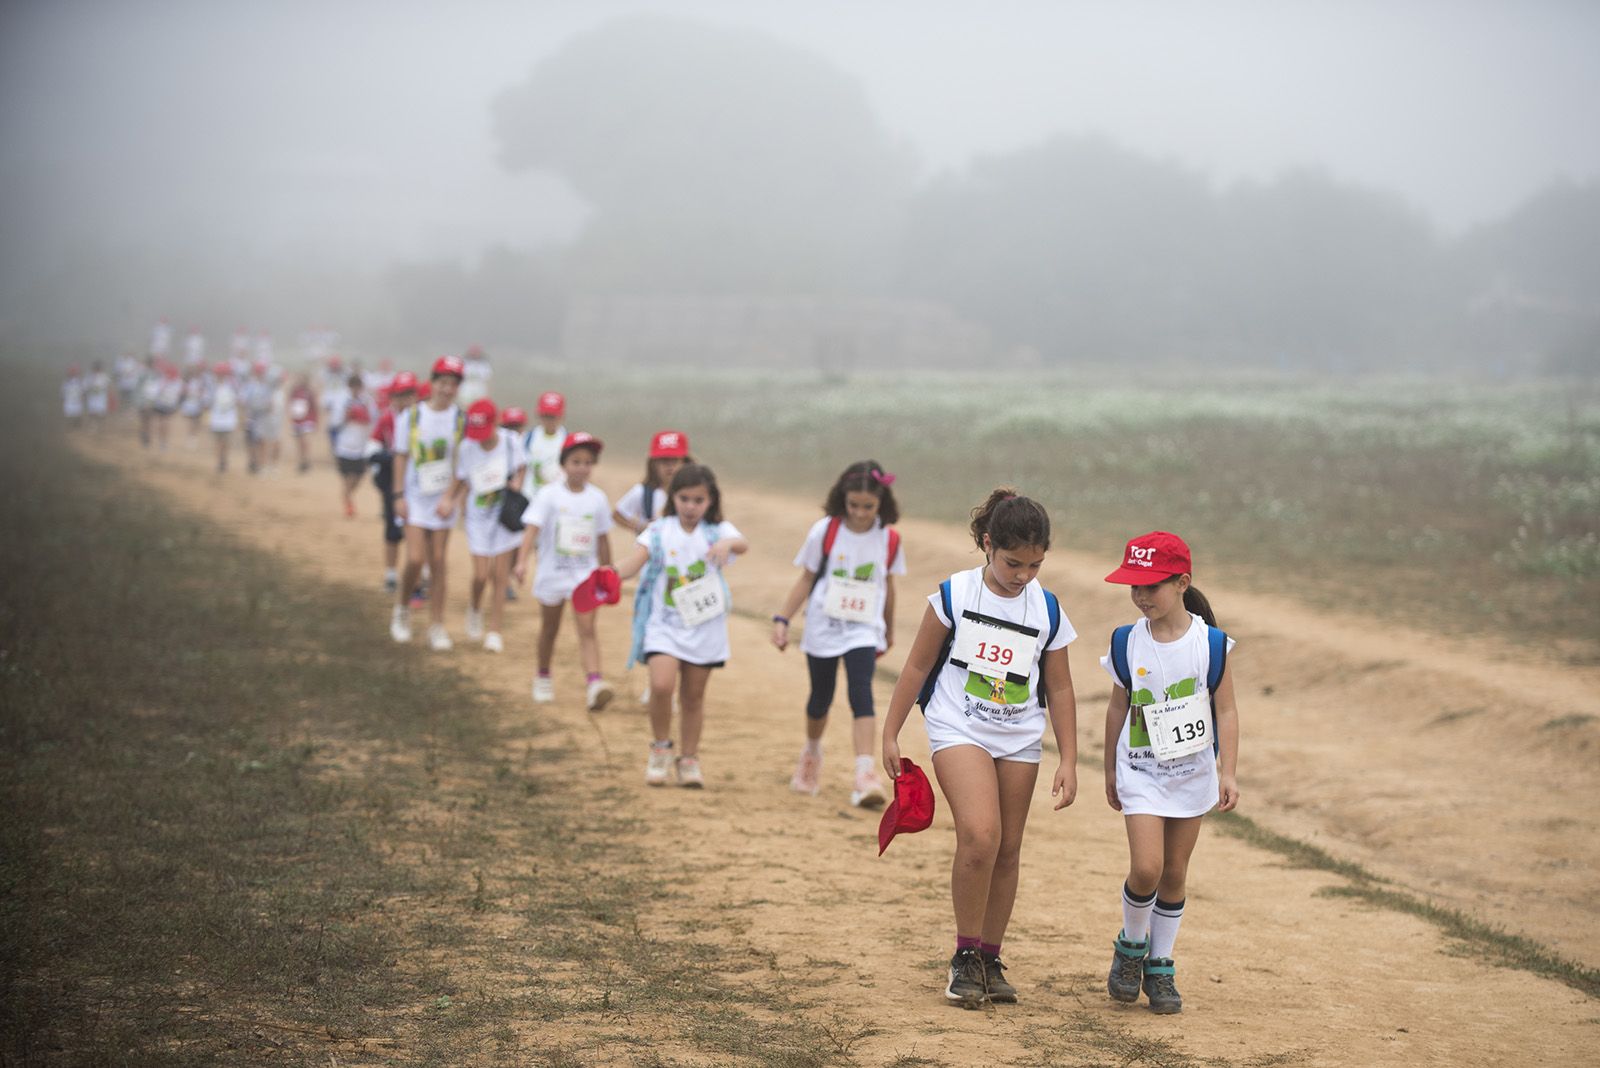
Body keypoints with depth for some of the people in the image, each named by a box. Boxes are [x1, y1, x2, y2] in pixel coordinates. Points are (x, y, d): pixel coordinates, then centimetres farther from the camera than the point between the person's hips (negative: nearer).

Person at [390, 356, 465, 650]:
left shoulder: (461, 420, -2)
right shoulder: (411, 417, -2)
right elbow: (401, 457, 2)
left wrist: (449, 498, -10)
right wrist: (399, 496, -3)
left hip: (443, 500, 1)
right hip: (415, 498, -1)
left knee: (438, 562, 2)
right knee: (415, 559, -11)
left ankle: (436, 626, 10)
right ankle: (402, 607, 16)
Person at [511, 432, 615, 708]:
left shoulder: (598, 498, -1)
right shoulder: (549, 495, -10)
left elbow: (602, 539, 9)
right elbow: (532, 528, -21)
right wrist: (522, 561, -35)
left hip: (585, 574, 1)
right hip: (552, 571, -1)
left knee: (587, 629, -14)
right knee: (549, 630, 17)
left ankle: (594, 682, -27)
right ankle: (543, 677, 37)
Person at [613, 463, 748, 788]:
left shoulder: (718, 530, -2)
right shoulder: (659, 531, -2)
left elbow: (743, 544, -24)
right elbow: (635, 561, -16)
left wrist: (728, 543, -48)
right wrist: (614, 573, -38)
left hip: (705, 626, 1)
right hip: (664, 623, -1)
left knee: (693, 695, 10)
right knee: (661, 685, -19)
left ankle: (689, 759, 26)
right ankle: (660, 748, 3)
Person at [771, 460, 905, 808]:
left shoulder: (889, 539, -5)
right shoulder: (824, 532, -8)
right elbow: (806, 579, -1)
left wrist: (889, 629, 20)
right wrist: (782, 619, -6)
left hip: (864, 631, 0)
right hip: (823, 626, 1)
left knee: (862, 696, -18)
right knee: (821, 699, 14)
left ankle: (866, 776, -26)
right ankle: (811, 755, 42)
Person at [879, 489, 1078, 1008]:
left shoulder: (1048, 610, 0)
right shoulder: (955, 594, -7)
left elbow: (1060, 688, 8)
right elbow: (918, 665, 1)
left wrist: (1069, 761, 5)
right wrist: (890, 733, 2)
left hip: (1019, 738, 4)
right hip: (958, 730, -4)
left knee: (1007, 851, 7)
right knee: (979, 835, -22)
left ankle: (990, 959, 22)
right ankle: (965, 956, -6)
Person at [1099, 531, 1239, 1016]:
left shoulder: (1211, 644, -9)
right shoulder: (1127, 644, -5)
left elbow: (1226, 710, -3)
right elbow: (1118, 707, 5)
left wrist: (1227, 772, -9)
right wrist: (1110, 770, 11)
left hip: (1193, 772, 1)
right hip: (1141, 772, 0)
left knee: (1175, 873, 8)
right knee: (1146, 868, -14)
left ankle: (1160, 966, 22)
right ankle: (1131, 945, 12)